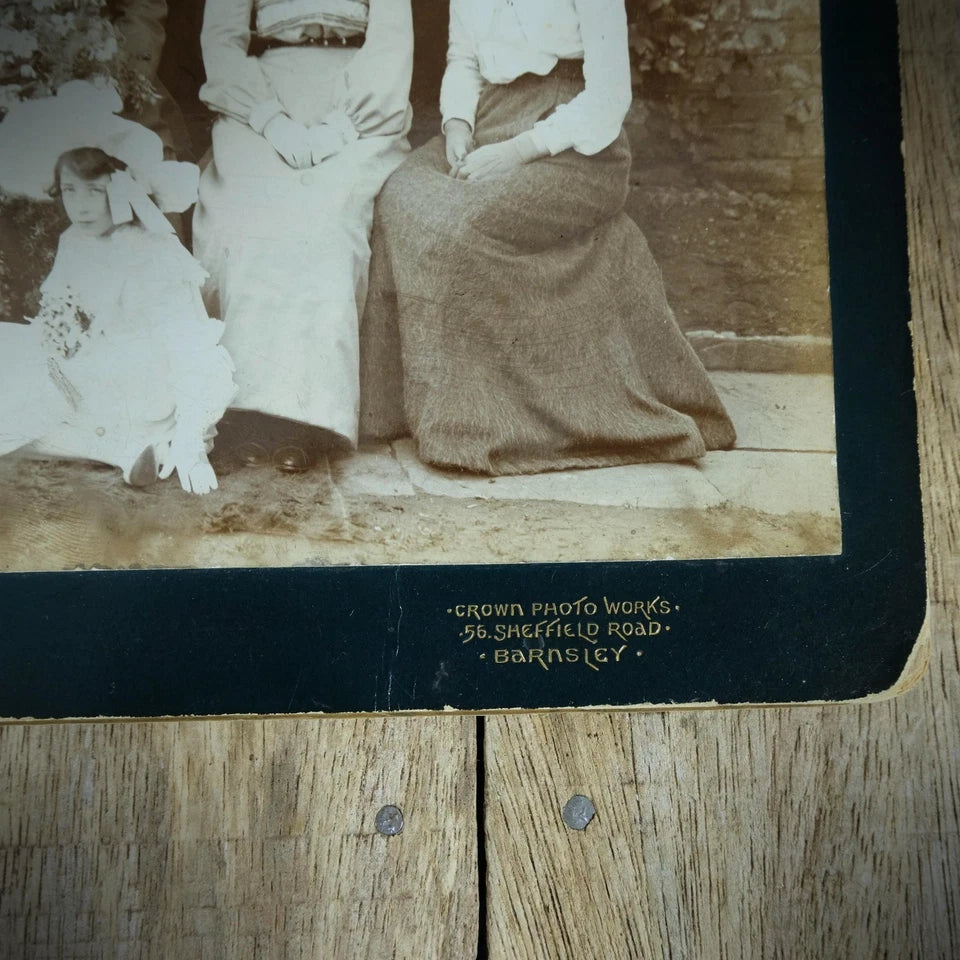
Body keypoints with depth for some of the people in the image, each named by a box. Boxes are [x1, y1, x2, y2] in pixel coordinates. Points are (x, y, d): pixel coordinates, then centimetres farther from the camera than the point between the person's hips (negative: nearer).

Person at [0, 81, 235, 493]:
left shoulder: (157, 260, -21)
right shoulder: (73, 243, 2)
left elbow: (191, 355, -24)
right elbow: (54, 327, 12)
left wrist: (189, 447, -28)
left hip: (144, 402, -9)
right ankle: (129, 450, -7)